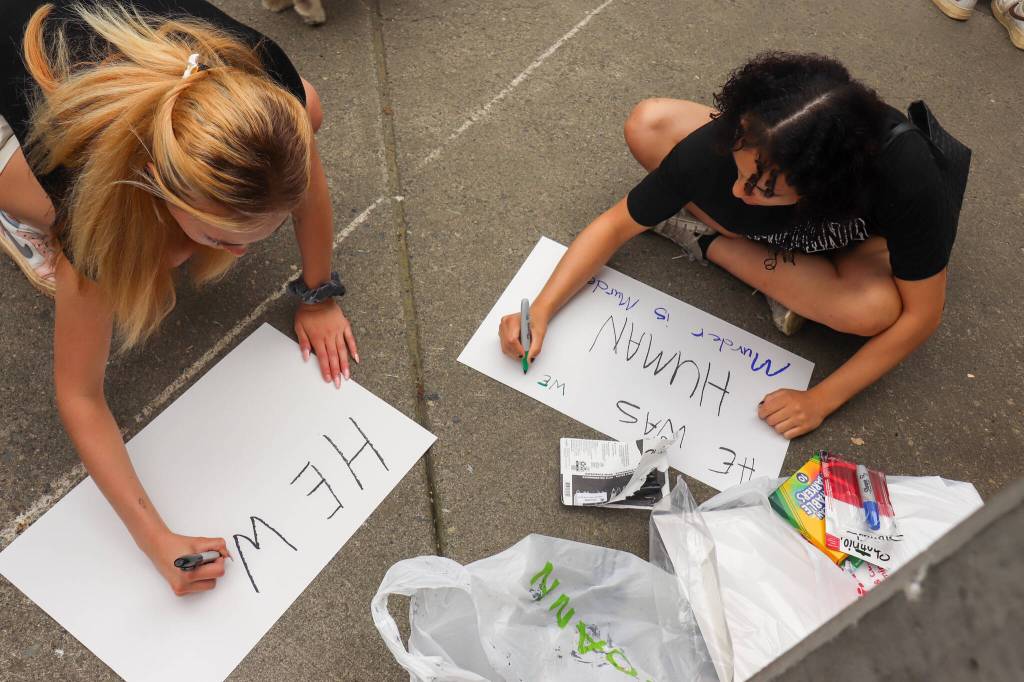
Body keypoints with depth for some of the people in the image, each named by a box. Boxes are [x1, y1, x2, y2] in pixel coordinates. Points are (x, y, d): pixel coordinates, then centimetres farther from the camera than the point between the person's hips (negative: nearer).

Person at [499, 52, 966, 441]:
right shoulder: (720, 145, -35)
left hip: (857, 243, -1)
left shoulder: (905, 174, -41)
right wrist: (542, 308, -32)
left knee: (875, 307, -39)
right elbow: (616, 224, -23)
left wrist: (822, 399, -29)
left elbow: (920, 314, -27)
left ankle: (706, 242, -13)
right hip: (774, 230, 1)